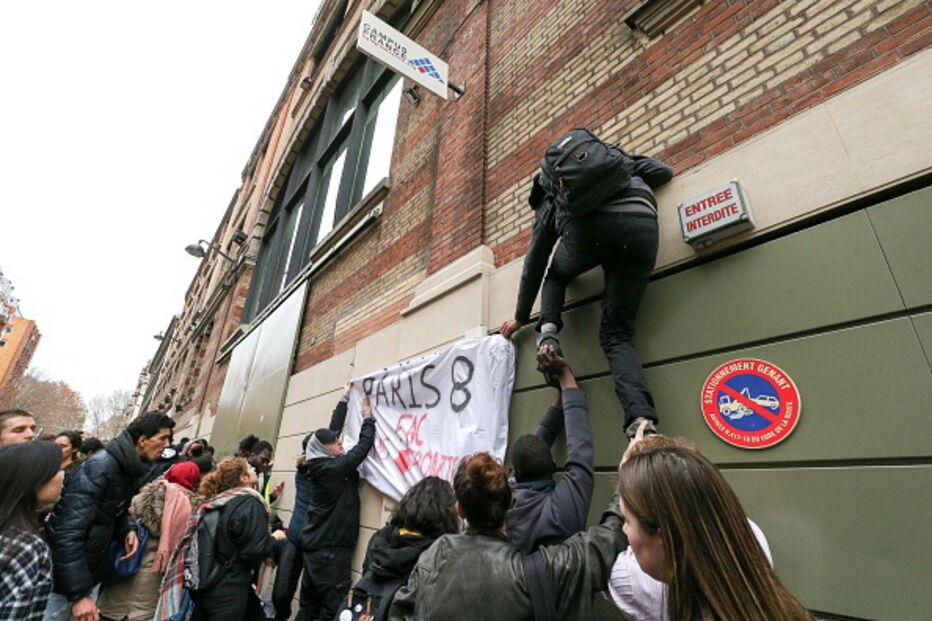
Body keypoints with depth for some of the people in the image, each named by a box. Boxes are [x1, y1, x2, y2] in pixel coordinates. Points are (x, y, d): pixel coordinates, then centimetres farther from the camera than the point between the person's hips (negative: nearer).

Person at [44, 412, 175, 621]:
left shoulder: (131, 469, 1)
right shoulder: (99, 467, -26)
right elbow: (68, 533, -28)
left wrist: (128, 529, -8)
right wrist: (78, 593, -27)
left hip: (91, 574, 8)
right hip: (62, 580, -8)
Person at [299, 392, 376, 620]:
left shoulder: (322, 464, 4)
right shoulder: (334, 468, -20)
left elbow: (334, 427, 10)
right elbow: (364, 446, -17)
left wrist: (345, 400, 17)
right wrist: (368, 417, -4)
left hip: (316, 545, 9)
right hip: (330, 548, -9)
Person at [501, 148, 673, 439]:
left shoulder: (549, 201, 34)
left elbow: (534, 264, 35)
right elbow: (663, 172, 34)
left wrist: (521, 317, 43)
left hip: (586, 224, -2)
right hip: (643, 227, 2)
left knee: (557, 274, 34)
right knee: (616, 335, 6)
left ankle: (548, 331, 8)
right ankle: (642, 420, -15)